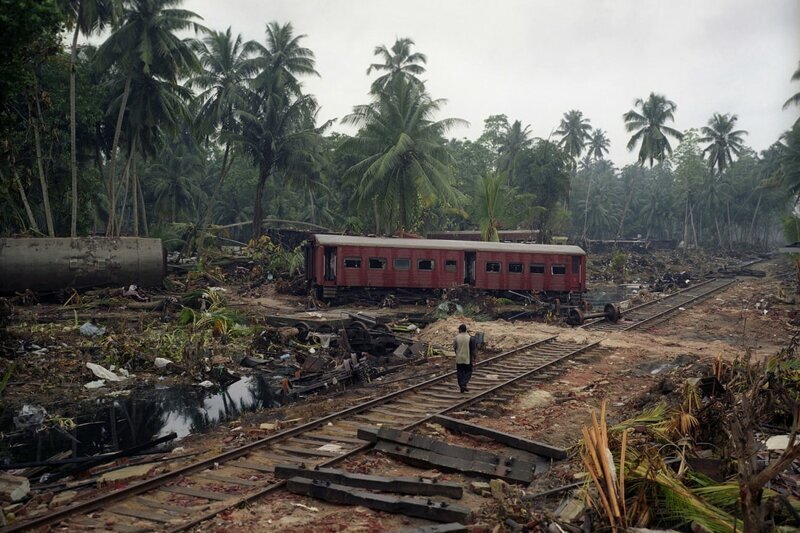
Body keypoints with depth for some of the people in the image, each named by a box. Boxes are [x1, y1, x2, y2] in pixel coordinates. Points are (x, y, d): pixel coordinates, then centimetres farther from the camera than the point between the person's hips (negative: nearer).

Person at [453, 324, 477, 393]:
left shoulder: (456, 337, -4)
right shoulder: (470, 337, -7)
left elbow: (454, 348, 3)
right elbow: (473, 349, -8)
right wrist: (473, 358, 0)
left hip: (459, 359, 1)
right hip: (467, 359, -1)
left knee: (460, 372, 10)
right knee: (468, 372, 10)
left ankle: (461, 387, 10)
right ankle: (464, 384, -8)